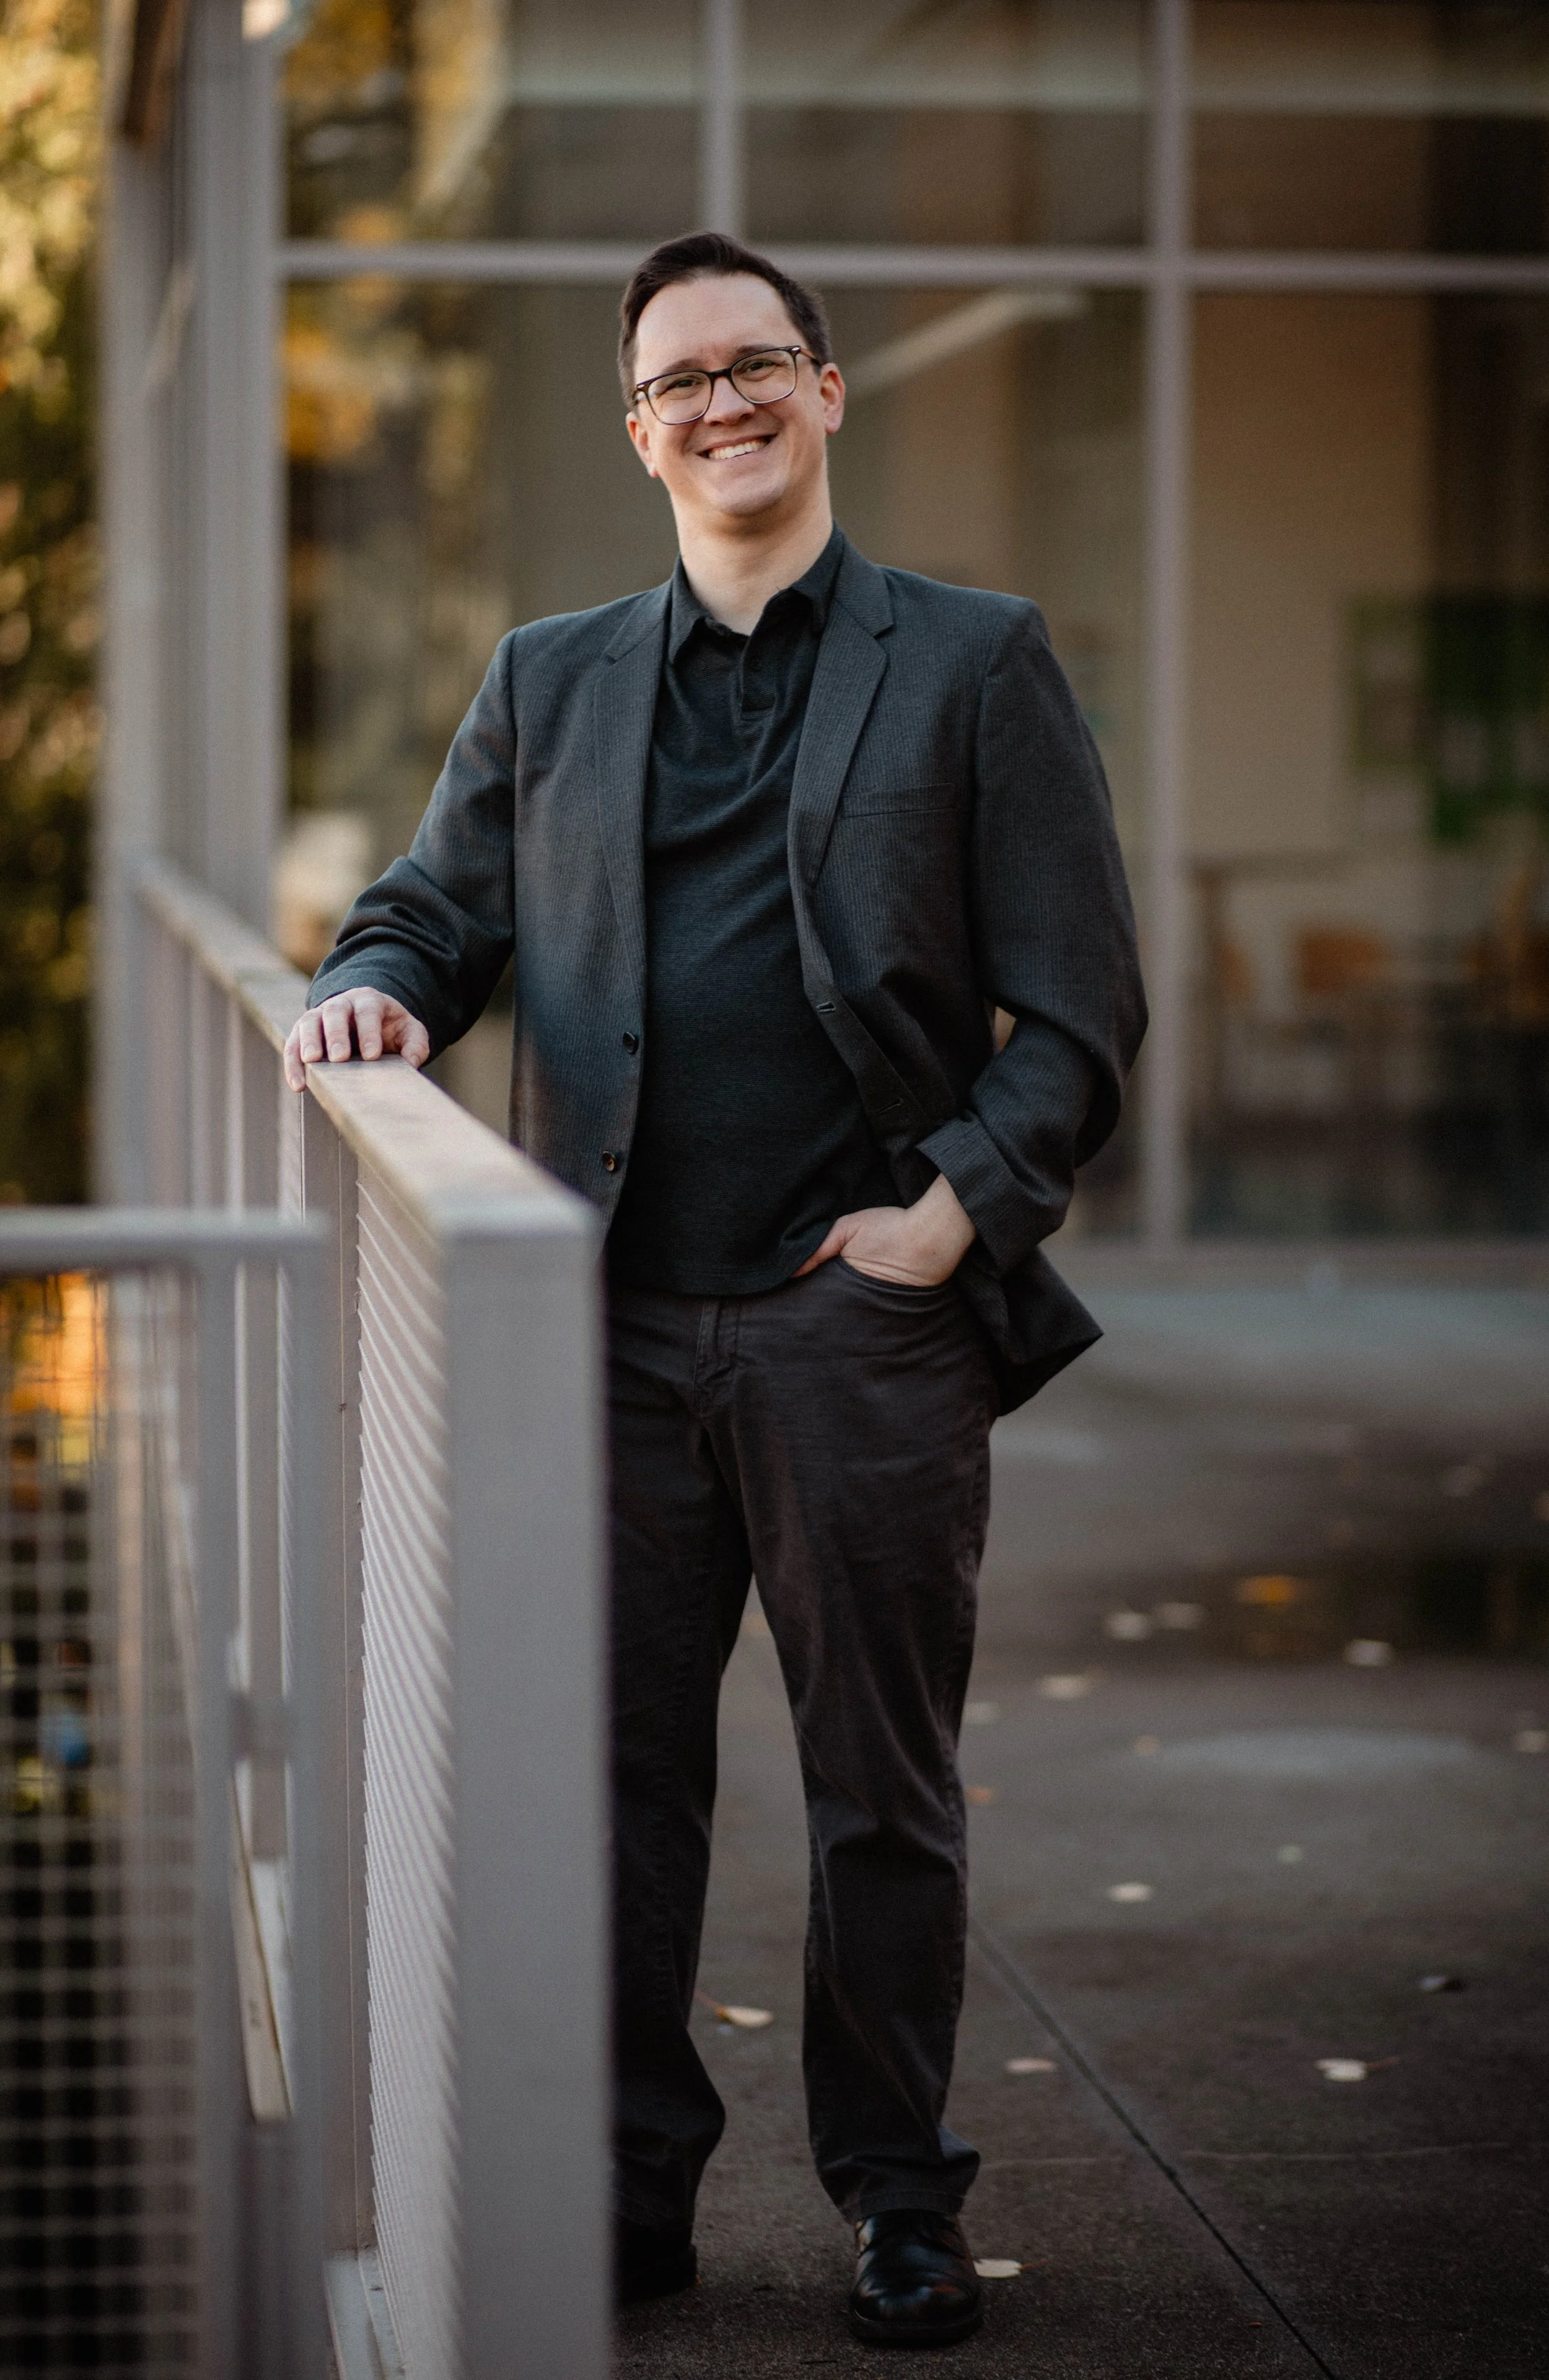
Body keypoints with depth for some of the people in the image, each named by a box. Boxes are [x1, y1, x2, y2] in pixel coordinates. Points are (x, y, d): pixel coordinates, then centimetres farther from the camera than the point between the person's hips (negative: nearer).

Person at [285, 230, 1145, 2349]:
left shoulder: (977, 663, 5)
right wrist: (380, 985, -6)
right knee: (619, 1770, 7)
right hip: (618, 1327, 3)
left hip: (864, 1313, -3)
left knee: (884, 1784, 4)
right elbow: (441, 904, 18)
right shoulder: (549, 684, 15)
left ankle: (901, 2204, 17)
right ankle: (633, 2185, 19)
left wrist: (966, 1205, -10)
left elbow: (1080, 1001, 2)